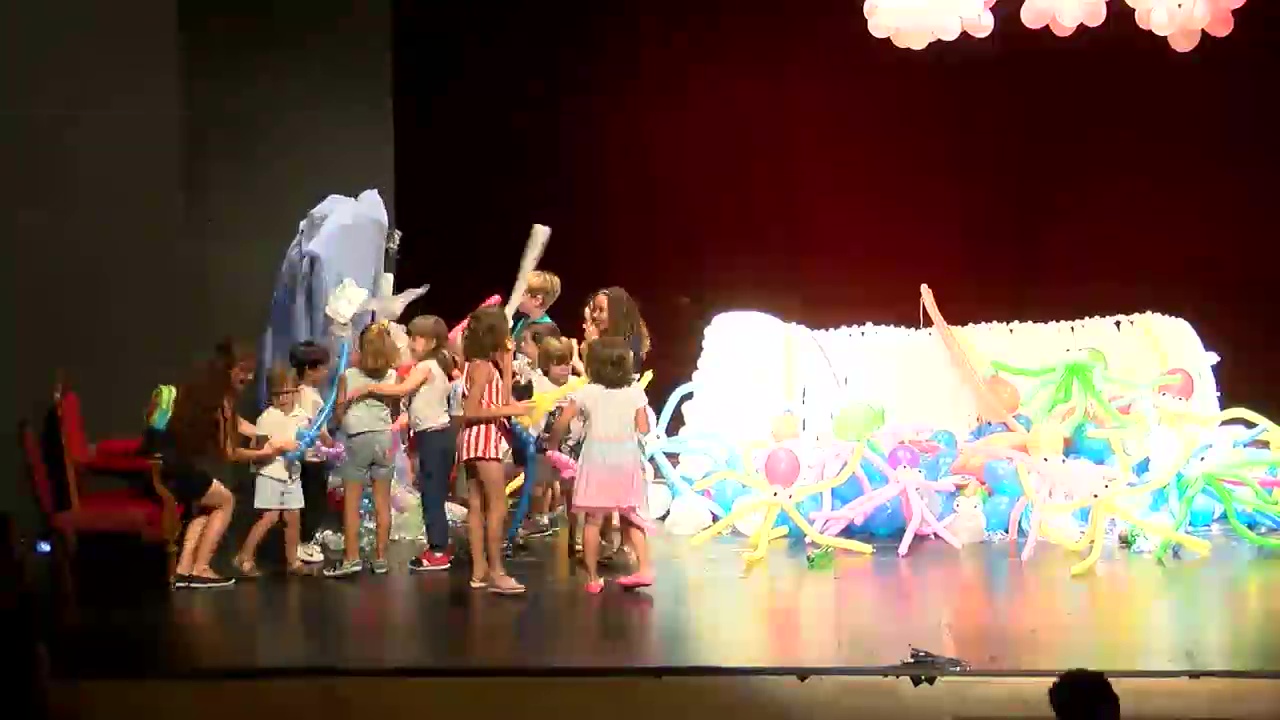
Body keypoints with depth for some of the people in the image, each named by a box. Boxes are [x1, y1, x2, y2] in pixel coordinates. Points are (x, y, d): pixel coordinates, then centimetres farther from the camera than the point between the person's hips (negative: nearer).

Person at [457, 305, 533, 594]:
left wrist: (507, 362, 11)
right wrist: (511, 410, -21)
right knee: (497, 506, -10)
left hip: (482, 440, 10)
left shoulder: (488, 365, 13)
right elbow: (470, 411, -20)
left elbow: (502, 399, 8)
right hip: (483, 440, -10)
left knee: (477, 506, 8)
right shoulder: (482, 366, -15)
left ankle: (480, 570, 11)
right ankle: (495, 571, -12)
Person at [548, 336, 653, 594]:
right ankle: (644, 568, 8)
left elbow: (561, 423, -5)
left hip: (596, 458, -2)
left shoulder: (587, 393, -6)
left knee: (592, 520, 3)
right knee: (630, 517, 16)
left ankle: (593, 577, 5)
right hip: (627, 457, 2)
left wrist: (553, 445, 13)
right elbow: (643, 429, -1)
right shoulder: (635, 392, -1)